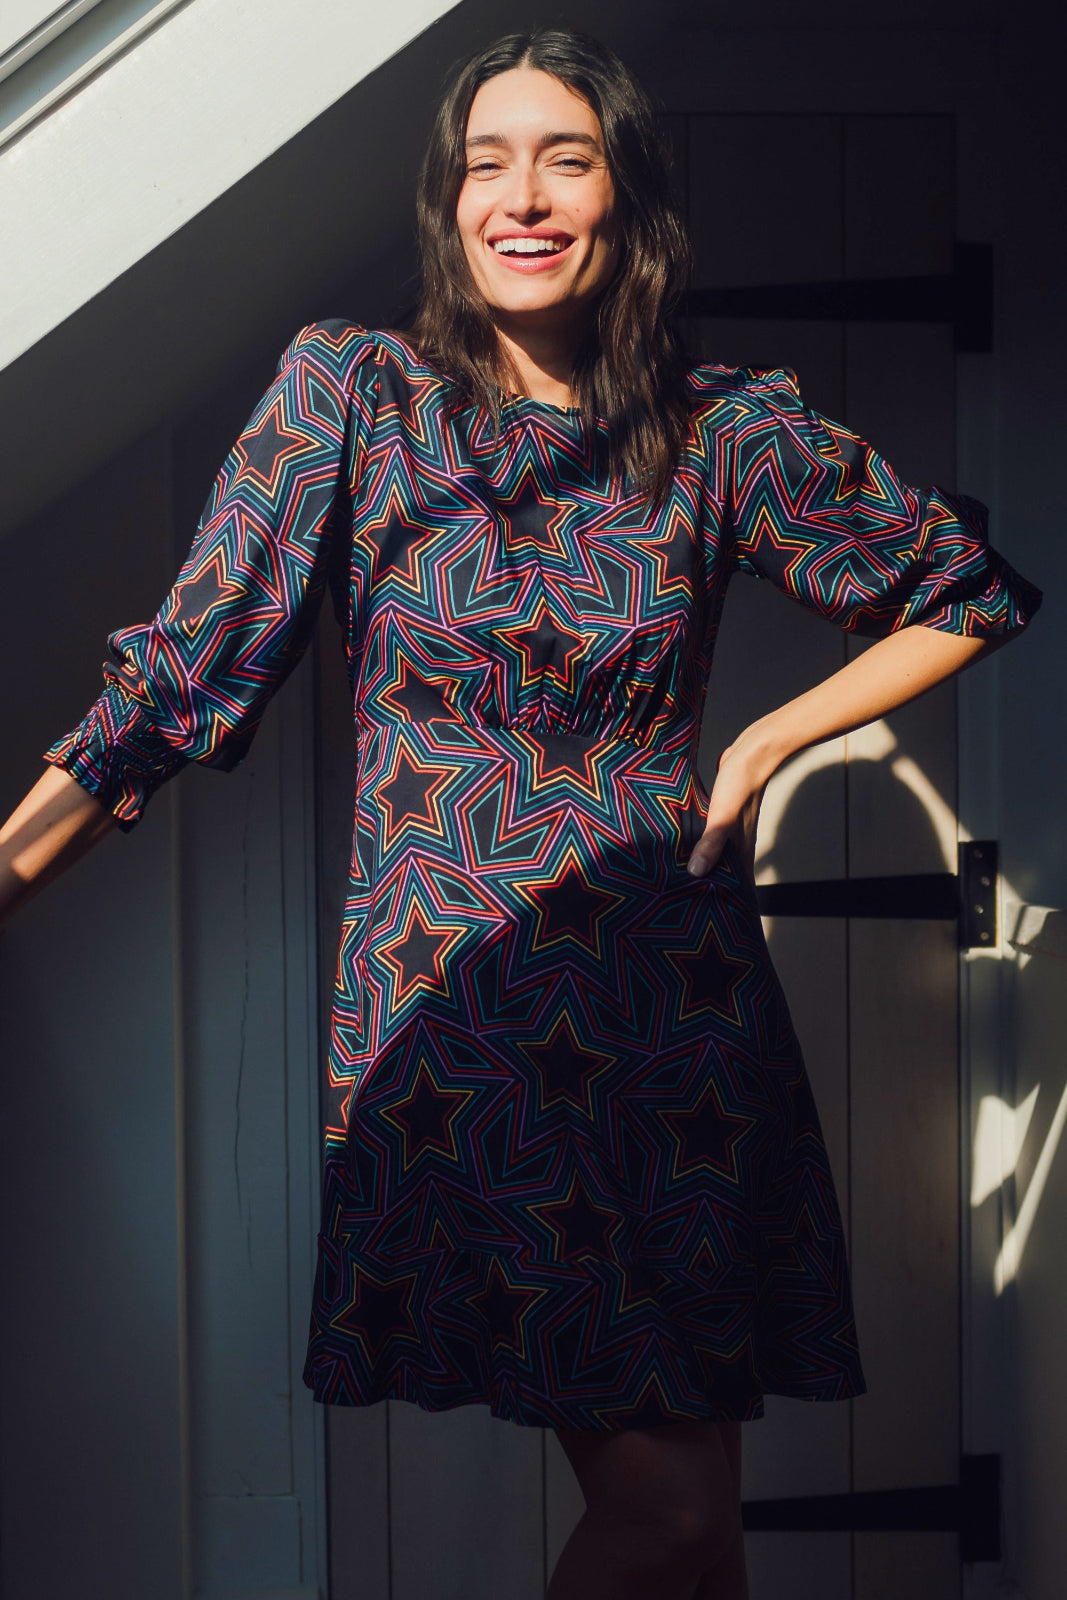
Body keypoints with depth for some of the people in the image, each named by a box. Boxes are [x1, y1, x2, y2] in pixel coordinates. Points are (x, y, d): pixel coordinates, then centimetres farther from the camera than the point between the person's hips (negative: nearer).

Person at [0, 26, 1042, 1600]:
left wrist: (766, 744, 5)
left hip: (675, 1006, 2)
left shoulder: (727, 426, 4)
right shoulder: (349, 390, 1)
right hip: (448, 1001, -2)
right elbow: (190, 669, -2)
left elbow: (971, 595, 15)